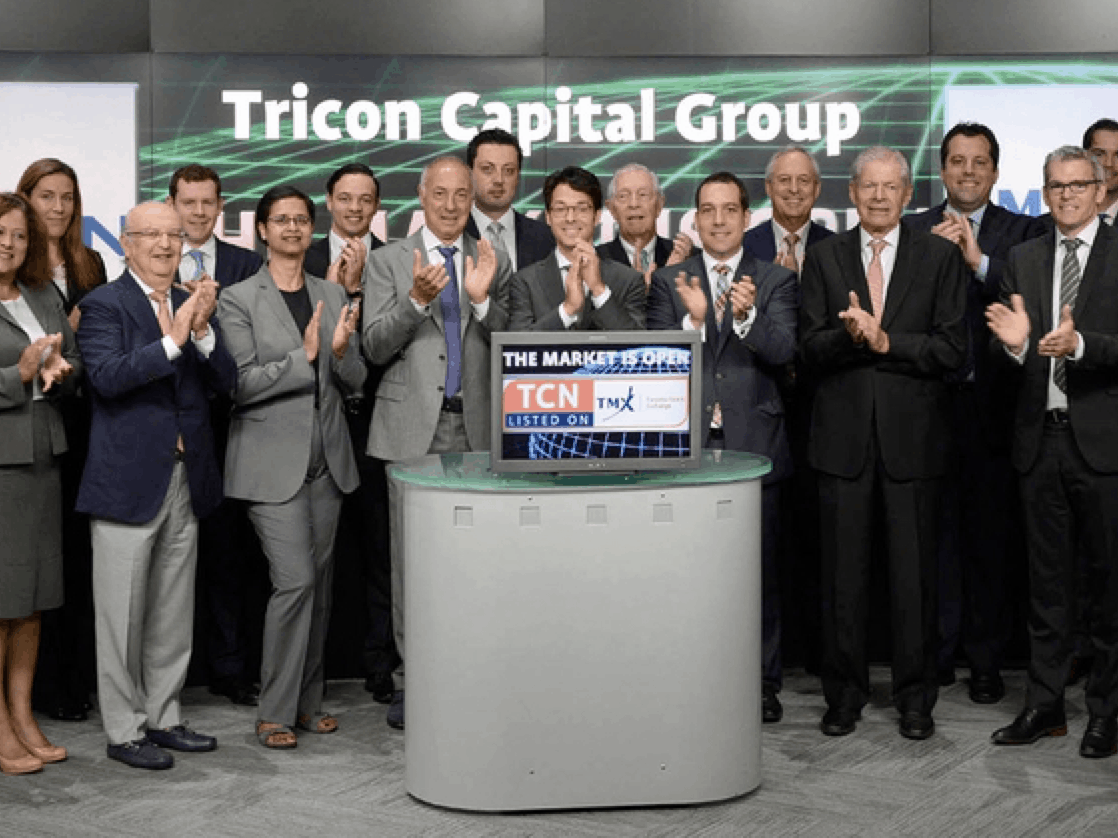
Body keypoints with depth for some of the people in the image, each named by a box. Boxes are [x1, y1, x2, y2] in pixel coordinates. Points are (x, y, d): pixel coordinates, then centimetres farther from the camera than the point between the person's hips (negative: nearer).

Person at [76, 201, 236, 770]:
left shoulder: (193, 306, 11)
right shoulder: (103, 305, -5)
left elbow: (226, 381, 2)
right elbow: (107, 376, -20)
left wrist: (201, 330, -15)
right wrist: (172, 340, -26)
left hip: (186, 482, 6)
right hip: (128, 481, -6)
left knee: (173, 615, 14)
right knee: (123, 616, 3)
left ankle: (163, 718, 26)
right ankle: (123, 731, 13)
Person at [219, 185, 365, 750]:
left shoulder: (332, 296, 11)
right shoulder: (239, 300, -3)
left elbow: (355, 383, 10)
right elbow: (241, 385, -10)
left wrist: (343, 352, -11)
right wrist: (304, 355, -19)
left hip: (326, 458, 5)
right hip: (272, 459, -5)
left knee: (319, 583, 9)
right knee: (295, 581, -12)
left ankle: (308, 702, 20)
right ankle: (275, 712, 0)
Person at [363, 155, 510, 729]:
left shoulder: (494, 262, 12)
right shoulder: (389, 261, 6)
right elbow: (375, 347, -2)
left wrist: (482, 299, -11)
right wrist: (416, 300, -18)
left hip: (476, 428, 2)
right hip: (415, 427, -2)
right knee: (412, 559, 0)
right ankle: (411, 680, 9)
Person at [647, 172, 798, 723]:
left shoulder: (776, 281, 8)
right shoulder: (669, 281, 10)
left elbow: (782, 352, -6)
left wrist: (746, 315, -25)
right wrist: (694, 319, -19)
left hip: (754, 444, 0)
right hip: (687, 443, 1)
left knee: (760, 569, 3)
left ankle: (762, 682, 14)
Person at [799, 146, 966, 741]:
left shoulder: (939, 256, 5)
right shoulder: (824, 257, 8)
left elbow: (952, 347, -3)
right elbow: (810, 349, 0)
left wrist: (885, 341, -13)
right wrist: (851, 335, -19)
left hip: (911, 435, -1)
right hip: (843, 434, 1)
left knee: (914, 573, 4)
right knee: (843, 574, 6)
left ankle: (915, 698, 16)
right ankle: (845, 695, 18)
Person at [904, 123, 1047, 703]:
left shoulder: (1023, 233, 5)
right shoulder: (911, 232, 9)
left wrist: (979, 261, -18)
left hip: (993, 408, -1)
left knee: (990, 536, 5)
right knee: (936, 531, 7)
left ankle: (986, 660, 16)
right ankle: (937, 653, 19)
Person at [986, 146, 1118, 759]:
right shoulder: (1023, 258, 10)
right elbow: (1009, 358, 6)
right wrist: (1014, 344, -15)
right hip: (1040, 438, 4)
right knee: (1047, 581, 12)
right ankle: (1045, 705, 22)